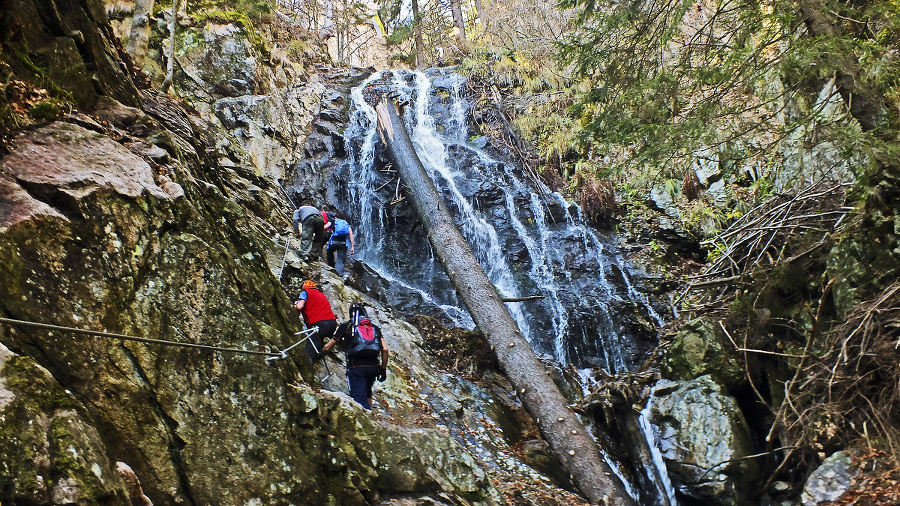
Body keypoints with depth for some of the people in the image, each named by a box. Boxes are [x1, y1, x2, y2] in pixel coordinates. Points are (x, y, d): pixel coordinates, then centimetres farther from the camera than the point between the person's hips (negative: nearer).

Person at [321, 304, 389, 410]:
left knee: (360, 400, -8)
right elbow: (385, 350, 7)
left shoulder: (346, 326, 12)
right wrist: (383, 369, 17)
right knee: (367, 393, 30)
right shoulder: (375, 328, 20)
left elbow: (327, 348, 14)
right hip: (373, 367, 4)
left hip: (356, 368, -4)